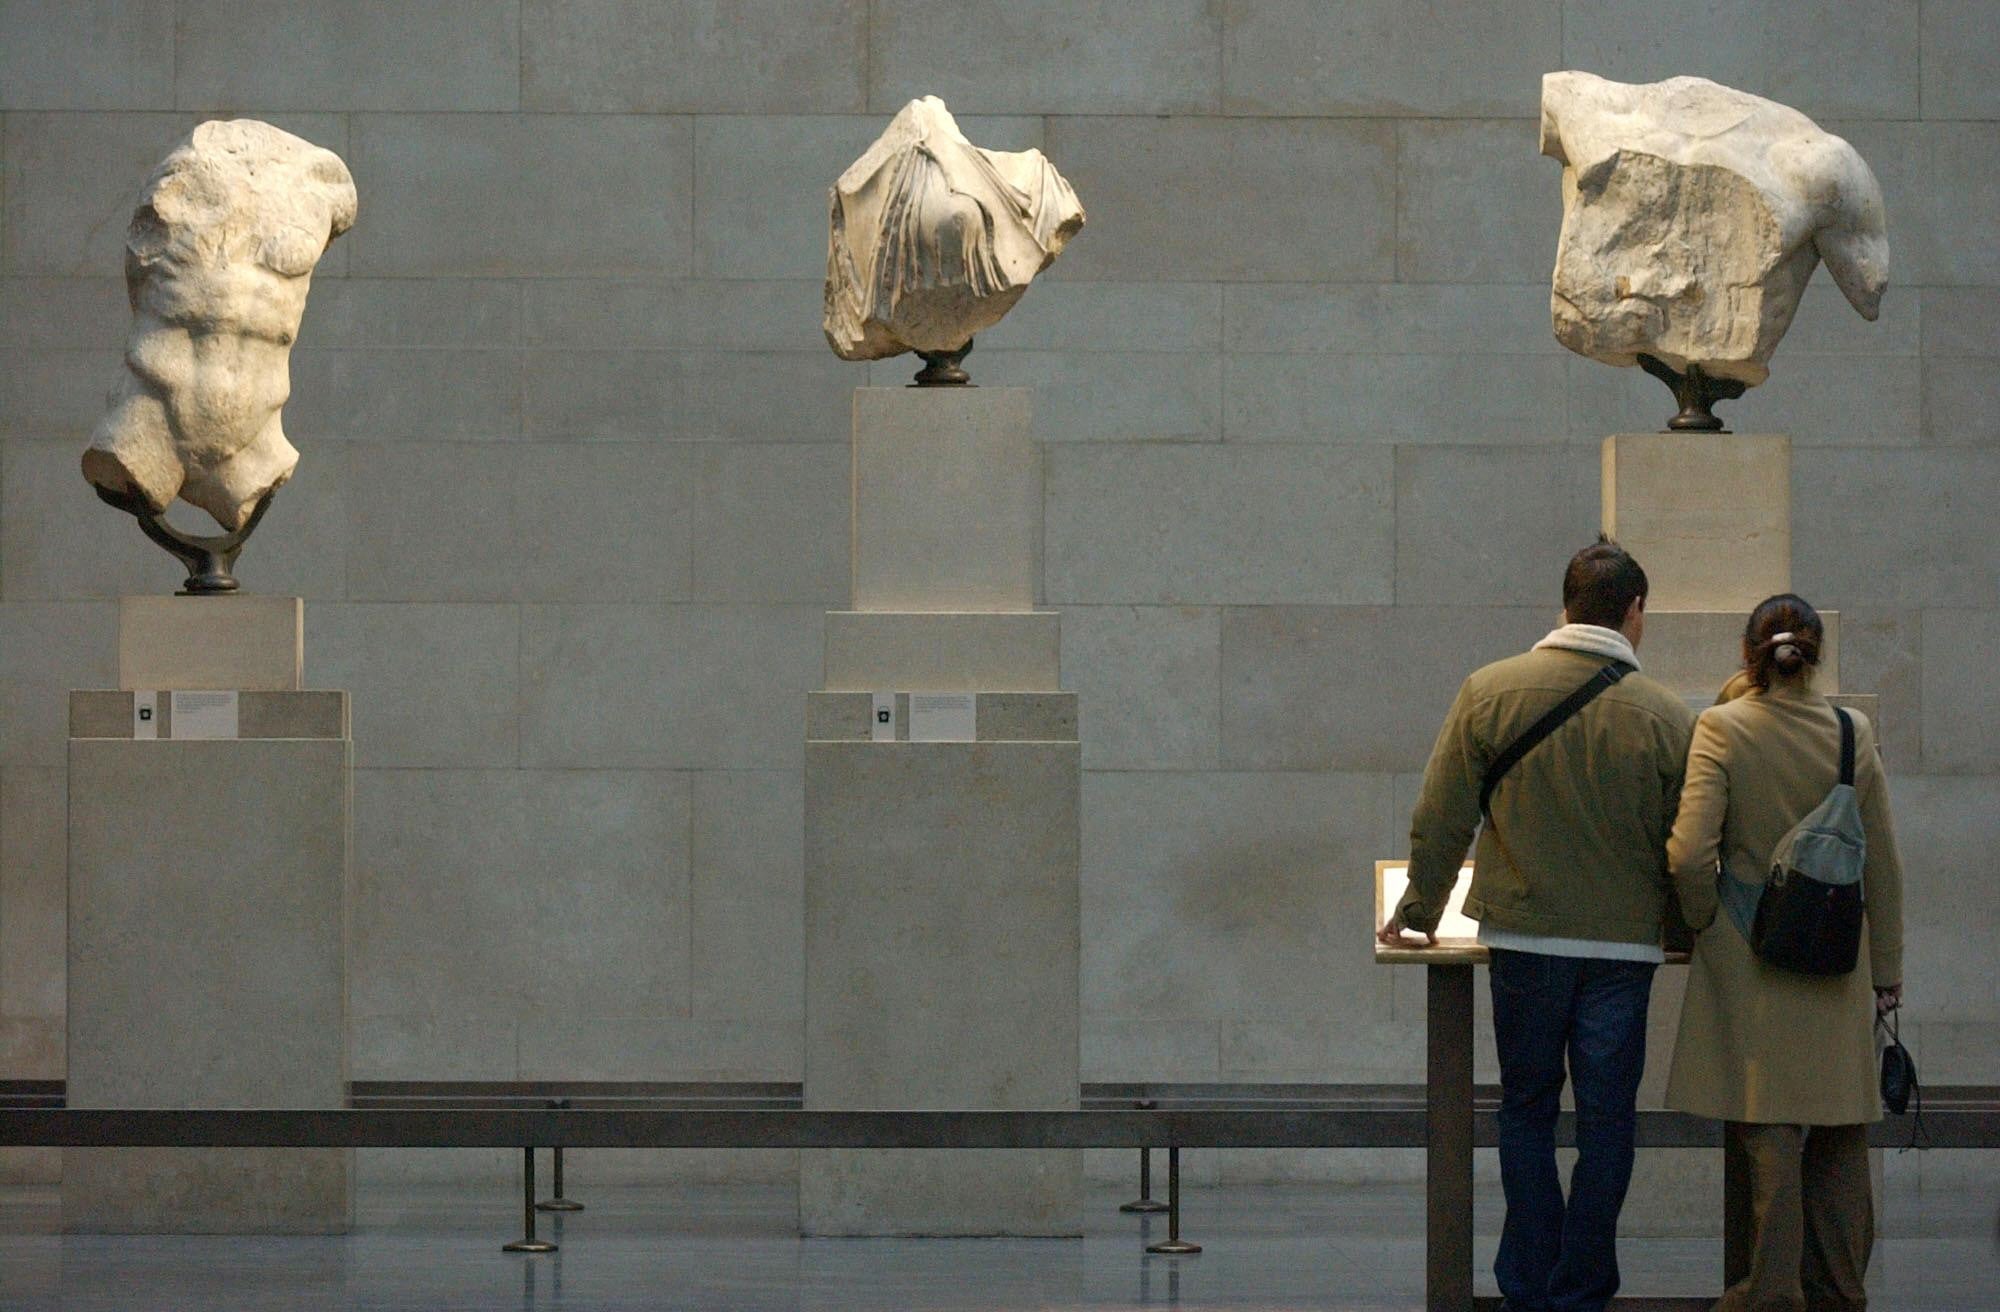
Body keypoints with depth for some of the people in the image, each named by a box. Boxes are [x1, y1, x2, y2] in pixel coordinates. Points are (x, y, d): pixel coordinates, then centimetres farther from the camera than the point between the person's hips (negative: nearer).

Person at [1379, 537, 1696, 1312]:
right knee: (1606, 1119, 8)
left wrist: (1420, 911, 15)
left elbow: (1440, 820, 0)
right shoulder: (1667, 718, -6)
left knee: (1526, 1110, 13)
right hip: (1625, 943, -1)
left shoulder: (1490, 692, -4)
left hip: (1525, 936, 1)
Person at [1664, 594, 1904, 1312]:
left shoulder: (1721, 729, -10)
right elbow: (1882, 866, 4)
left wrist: (1702, 919, 2)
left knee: (1768, 1133, 3)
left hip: (1749, 957, -3)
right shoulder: (1852, 734, -1)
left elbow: (1689, 852, -17)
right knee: (1838, 1134, 14)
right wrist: (1886, 969, 12)